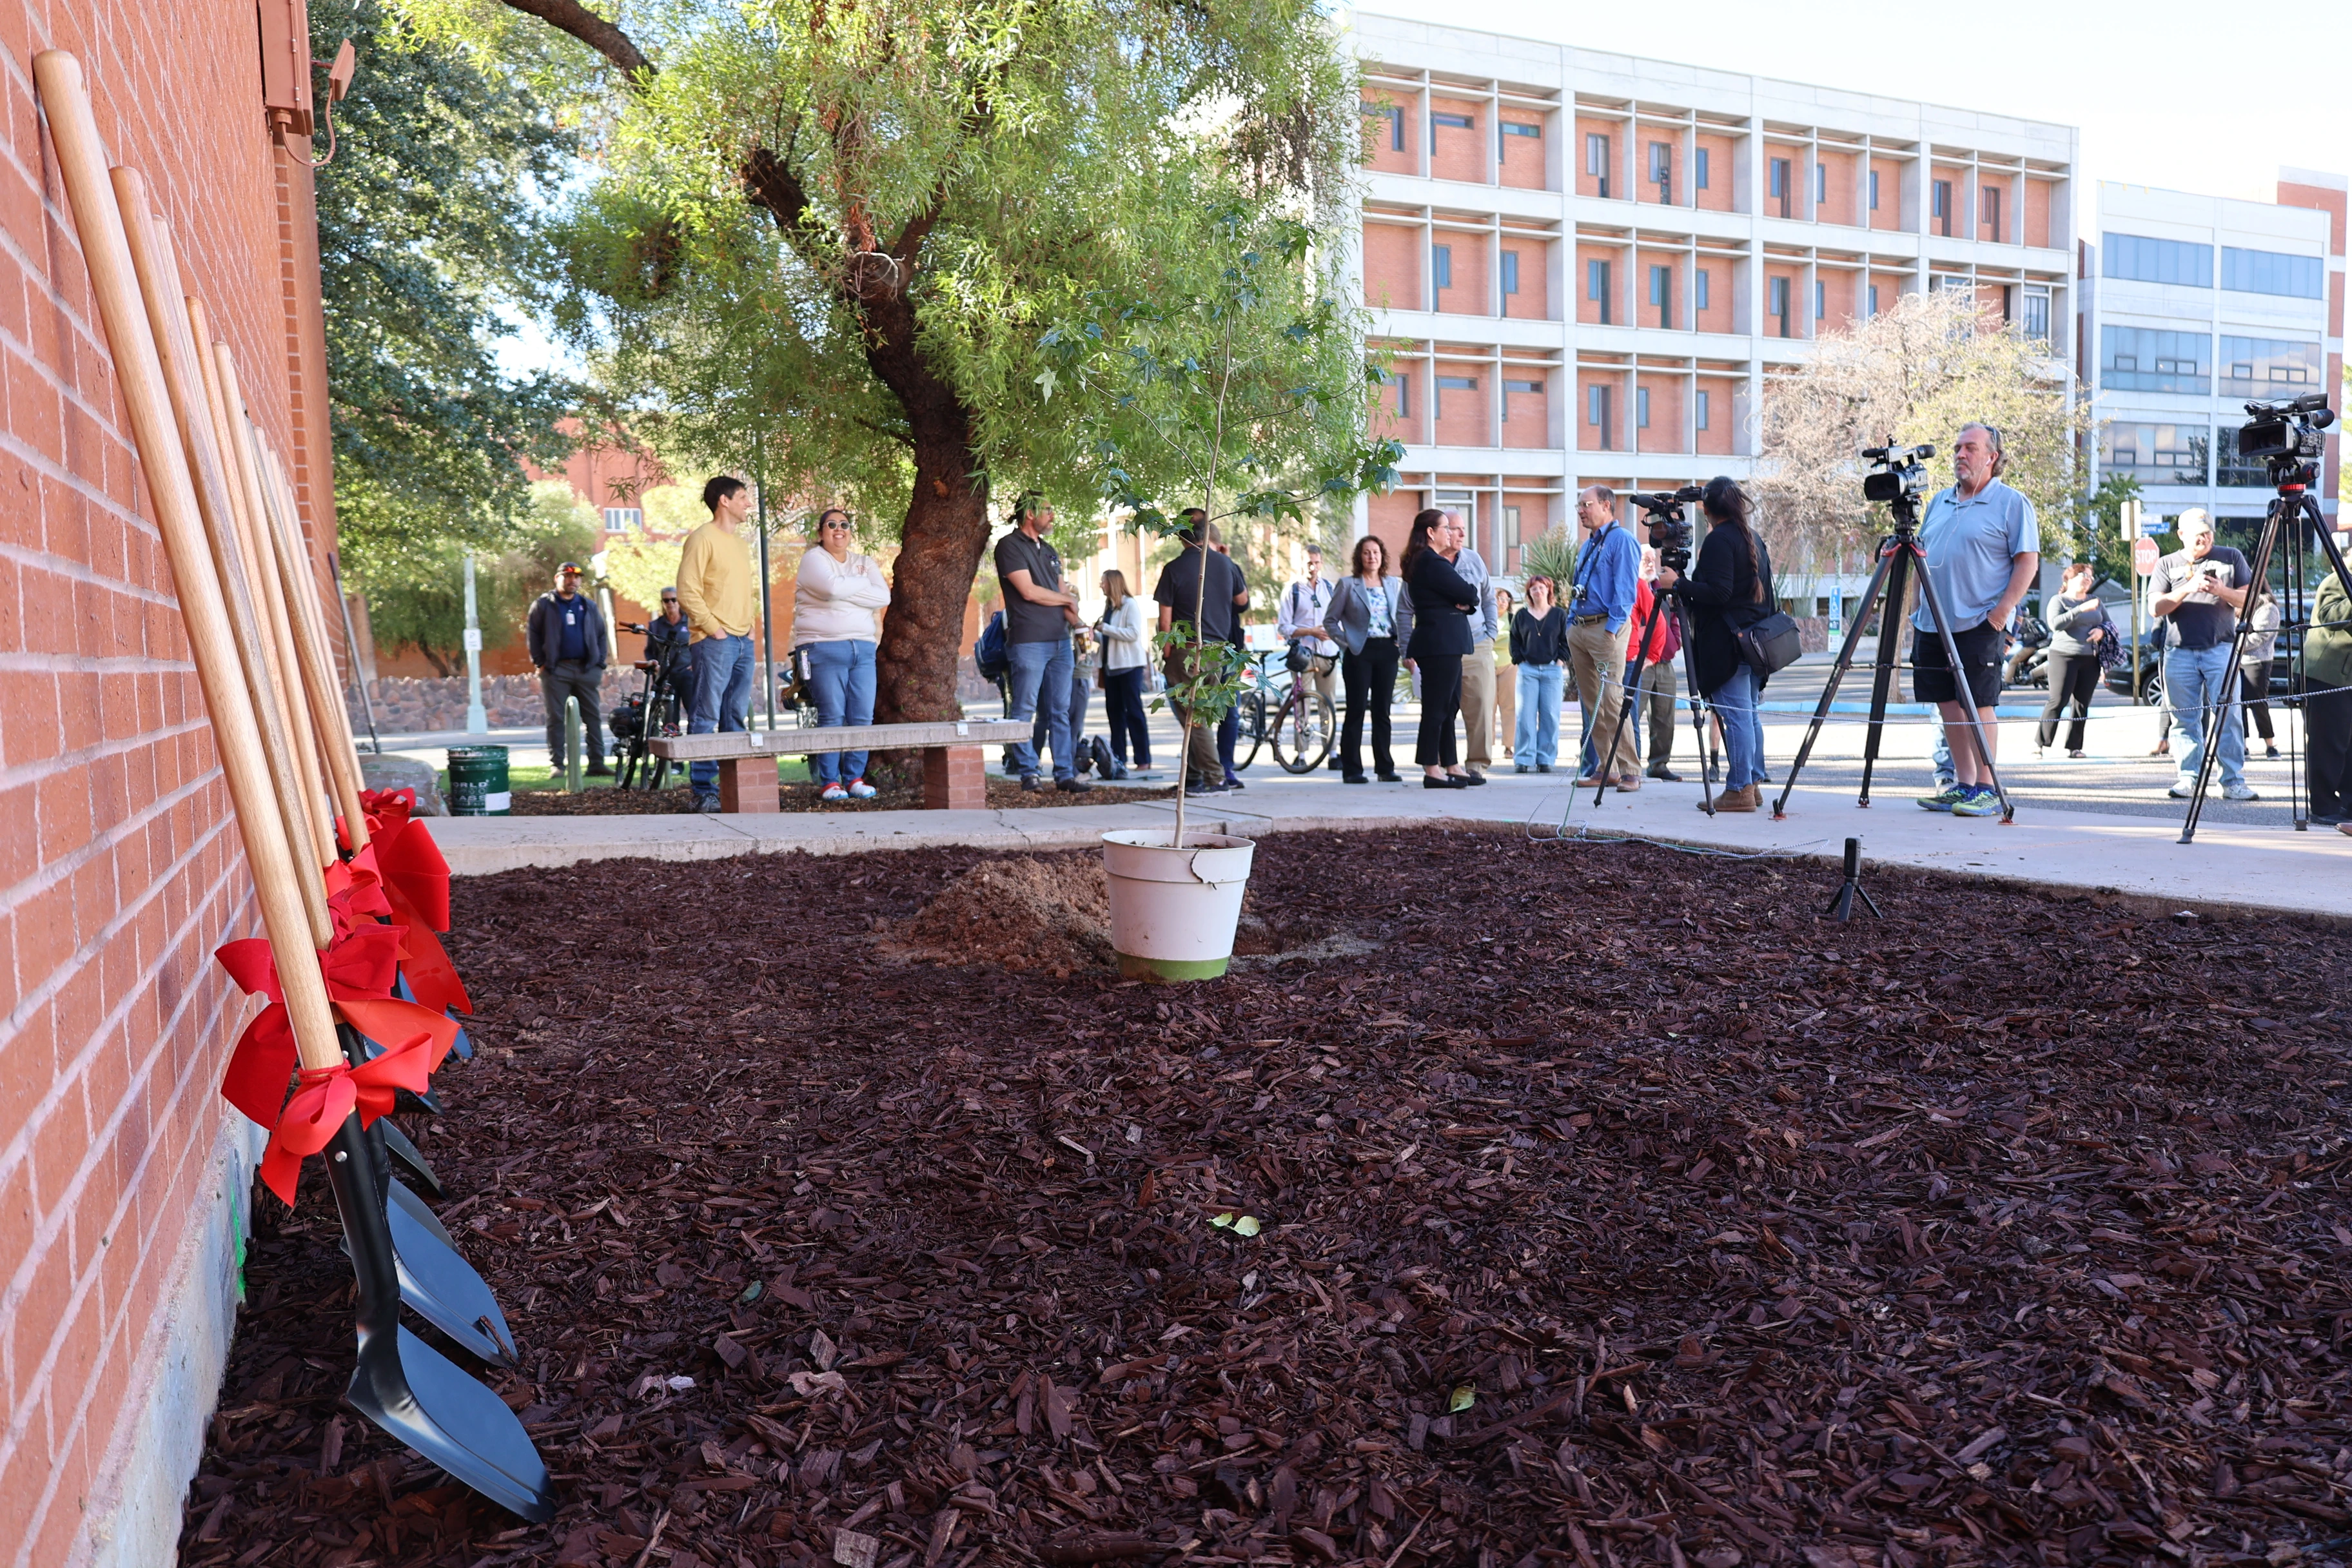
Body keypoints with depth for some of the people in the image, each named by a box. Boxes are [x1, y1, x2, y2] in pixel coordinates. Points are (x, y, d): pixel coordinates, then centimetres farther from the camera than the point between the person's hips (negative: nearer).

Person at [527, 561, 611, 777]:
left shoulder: (589, 606, 15)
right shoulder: (544, 605, 6)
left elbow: (601, 635, 15)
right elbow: (534, 635, 4)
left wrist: (600, 665, 7)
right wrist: (540, 663, -4)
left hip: (586, 669, 3)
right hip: (556, 670, -3)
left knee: (593, 718, 0)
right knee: (556, 719, -2)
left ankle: (597, 763, 1)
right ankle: (557, 764, 0)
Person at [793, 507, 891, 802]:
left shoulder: (865, 563, 17)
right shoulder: (813, 558, 3)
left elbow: (883, 598, 1)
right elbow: (832, 587, -17)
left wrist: (845, 591, -7)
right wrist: (863, 582, -1)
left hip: (863, 647, 5)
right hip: (825, 647, -5)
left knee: (863, 718, 0)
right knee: (832, 717, -7)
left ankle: (854, 778, 8)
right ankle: (829, 782, -2)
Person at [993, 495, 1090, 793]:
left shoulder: (1049, 551, 20)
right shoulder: (1009, 546, -4)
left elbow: (1062, 594, 17)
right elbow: (1029, 591, -12)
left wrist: (1076, 621, -3)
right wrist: (1068, 599, 1)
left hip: (1060, 641, 7)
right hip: (1028, 642, -7)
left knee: (1060, 711, 6)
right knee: (1024, 710, -3)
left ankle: (1065, 774, 7)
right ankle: (1029, 773, 2)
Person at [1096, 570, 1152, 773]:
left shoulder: (1130, 604, -8)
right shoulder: (1109, 607, 15)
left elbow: (1133, 634, -19)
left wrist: (1105, 628, -18)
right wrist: (1095, 634, 2)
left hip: (1129, 665, -8)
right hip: (1111, 665, 8)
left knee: (1134, 711, -6)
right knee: (1114, 710, 8)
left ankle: (1143, 758, -4)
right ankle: (1118, 756, 14)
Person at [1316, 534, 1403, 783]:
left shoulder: (1394, 585, 12)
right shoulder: (1347, 585, 2)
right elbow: (1330, 620, 2)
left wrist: (1400, 641, 4)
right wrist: (1346, 643, -6)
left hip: (1387, 651, 4)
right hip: (1360, 651, -3)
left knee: (1382, 711, 7)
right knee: (1357, 710, -3)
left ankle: (1385, 768, 12)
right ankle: (1351, 769, 0)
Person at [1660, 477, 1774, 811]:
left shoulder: (1719, 540, -12)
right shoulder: (1753, 538, 16)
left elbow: (1718, 593, -20)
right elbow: (1762, 590, 20)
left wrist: (1677, 584, -14)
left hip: (1728, 642, -9)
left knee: (1735, 714, -8)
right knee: (1749, 713, 12)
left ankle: (1739, 790, -8)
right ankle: (1753, 784, 16)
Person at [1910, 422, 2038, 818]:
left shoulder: (2012, 504, -3)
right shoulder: (1940, 501, 17)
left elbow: (2028, 562, -7)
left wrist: (2002, 611, -16)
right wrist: (1918, 608, 15)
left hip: (1979, 623, -7)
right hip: (1932, 622, 7)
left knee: (1979, 705, -5)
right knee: (1948, 704, 8)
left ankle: (1987, 790, 1)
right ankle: (1962, 784, 16)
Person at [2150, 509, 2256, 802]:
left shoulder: (2231, 558, 11)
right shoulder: (2167, 565, 11)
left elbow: (2249, 600, 7)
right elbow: (2156, 607, 2)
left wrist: (2222, 591, -12)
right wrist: (2187, 589, -13)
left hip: (2221, 648, -1)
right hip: (2179, 651, 1)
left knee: (2227, 716, -6)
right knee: (2184, 718, 1)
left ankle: (2234, 780, -4)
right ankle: (2188, 778, 5)